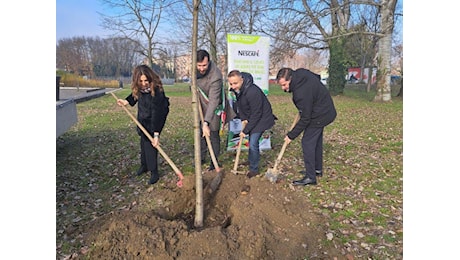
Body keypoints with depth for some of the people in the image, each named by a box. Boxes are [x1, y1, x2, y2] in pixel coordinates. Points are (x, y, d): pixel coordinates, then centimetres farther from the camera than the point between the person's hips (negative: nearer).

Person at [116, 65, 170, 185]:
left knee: (150, 142, -13)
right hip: (143, 116, 7)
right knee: (144, 140, 16)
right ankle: (144, 165, 33)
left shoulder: (156, 90, -34)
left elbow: (156, 113, -36)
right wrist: (126, 101, -8)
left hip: (157, 116, -7)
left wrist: (156, 134, -38)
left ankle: (154, 172, -3)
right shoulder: (138, 88, -16)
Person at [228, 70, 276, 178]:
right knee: (252, 142, 20)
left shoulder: (252, 92, -35)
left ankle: (254, 169, 4)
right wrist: (243, 118, -7)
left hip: (261, 118, -8)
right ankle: (252, 161, 41)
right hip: (250, 118, 8)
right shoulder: (236, 89, -9)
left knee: (253, 143, -12)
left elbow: (256, 115, -28)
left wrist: (245, 130, -22)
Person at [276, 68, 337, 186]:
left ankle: (310, 177, -4)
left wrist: (291, 135, -18)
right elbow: (317, 77, 14)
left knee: (307, 142, -8)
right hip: (325, 110, 10)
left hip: (320, 115, -10)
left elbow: (305, 119, -27)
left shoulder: (302, 93, -35)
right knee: (316, 141, 18)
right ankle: (317, 169, 32)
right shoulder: (300, 73, -9)